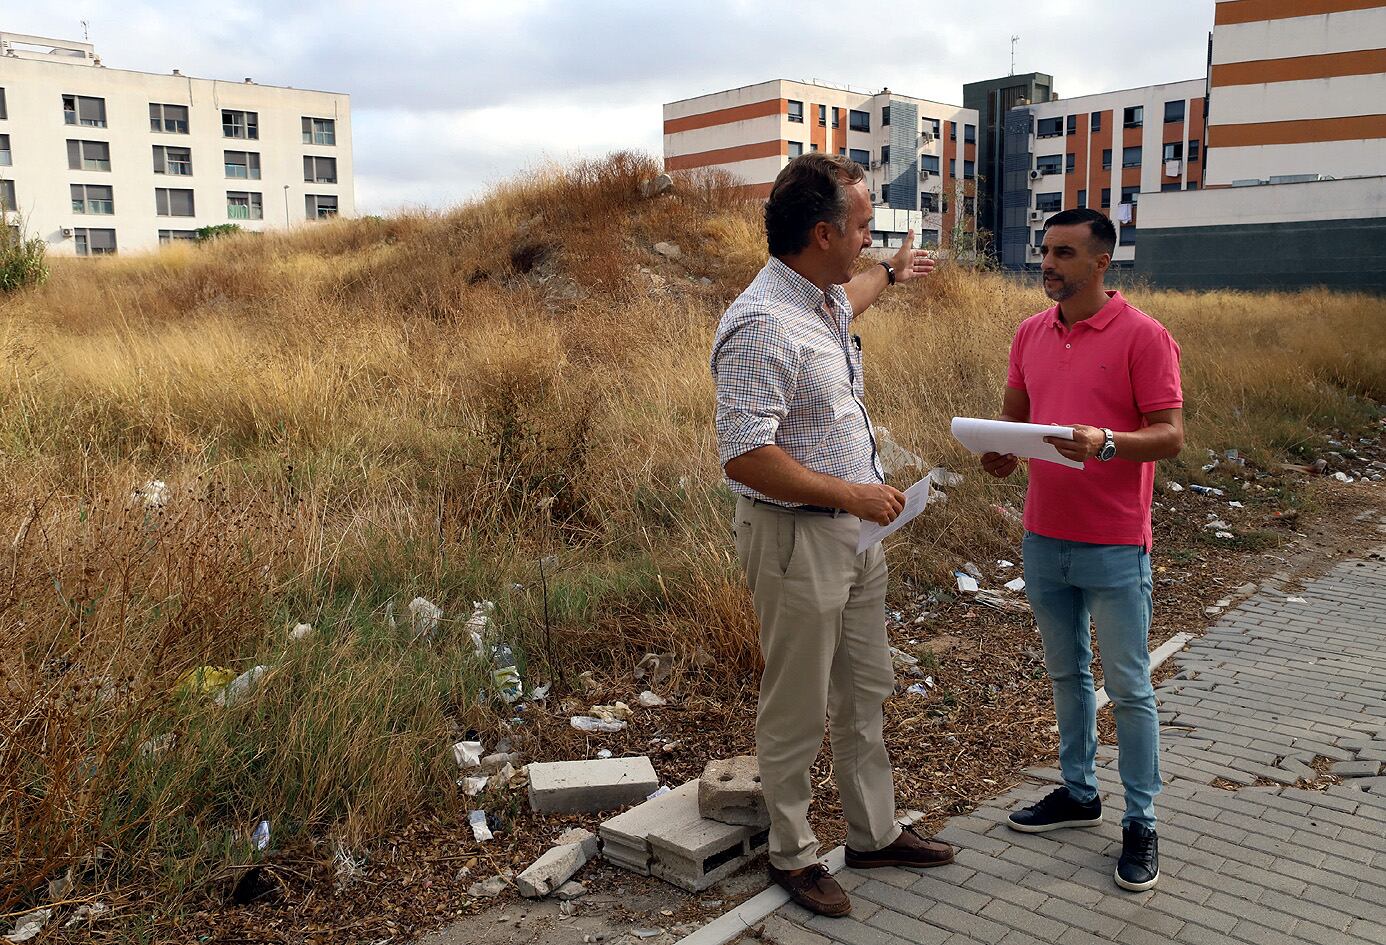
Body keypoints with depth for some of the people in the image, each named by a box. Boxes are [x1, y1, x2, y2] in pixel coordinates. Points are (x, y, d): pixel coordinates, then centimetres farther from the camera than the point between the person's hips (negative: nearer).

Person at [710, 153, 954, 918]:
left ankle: (875, 833, 36)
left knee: (865, 694, 19)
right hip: (796, 537, -9)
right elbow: (744, 456, -29)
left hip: (856, 529, 10)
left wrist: (891, 273, 51)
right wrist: (853, 493, -21)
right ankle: (791, 854, 26)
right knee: (797, 712, 6)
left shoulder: (825, 302, 7)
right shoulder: (762, 326, -24)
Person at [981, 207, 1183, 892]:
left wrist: (1105, 441, -30)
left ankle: (1141, 823, 19)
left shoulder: (1143, 336, -10)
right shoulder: (1030, 333, 7)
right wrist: (999, 448, -7)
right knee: (1066, 673, 17)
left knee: (1128, 688, 5)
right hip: (1044, 538, 6)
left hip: (1115, 546, -5)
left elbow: (1170, 435, -12)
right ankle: (1078, 792, 33)